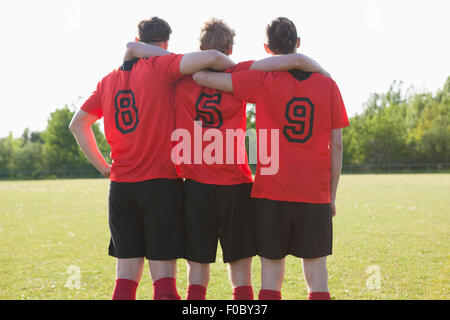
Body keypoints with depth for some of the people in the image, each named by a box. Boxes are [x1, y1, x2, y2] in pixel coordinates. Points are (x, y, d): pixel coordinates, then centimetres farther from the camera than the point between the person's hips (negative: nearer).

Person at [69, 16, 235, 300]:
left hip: (121, 186, 5)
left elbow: (77, 124, 20)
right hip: (162, 183, -5)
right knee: (164, 276, -1)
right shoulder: (160, 67, -5)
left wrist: (104, 167, 17)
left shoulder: (109, 80, 13)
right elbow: (210, 58, -20)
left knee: (126, 276, 8)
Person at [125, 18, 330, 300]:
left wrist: (131, 55, 28)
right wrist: (325, 74, 11)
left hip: (196, 186, 1)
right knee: (241, 277, 6)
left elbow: (132, 47, 6)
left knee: (197, 277, 8)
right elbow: (296, 60, -5)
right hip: (236, 185, -1)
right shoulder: (240, 75, -1)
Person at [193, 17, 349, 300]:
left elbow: (201, 76, -8)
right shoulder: (327, 85, 2)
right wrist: (332, 195, 11)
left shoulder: (264, 81, -4)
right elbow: (336, 145, 3)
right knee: (316, 271, 7)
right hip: (315, 194, 1)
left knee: (271, 271, 6)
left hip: (271, 193, -1)